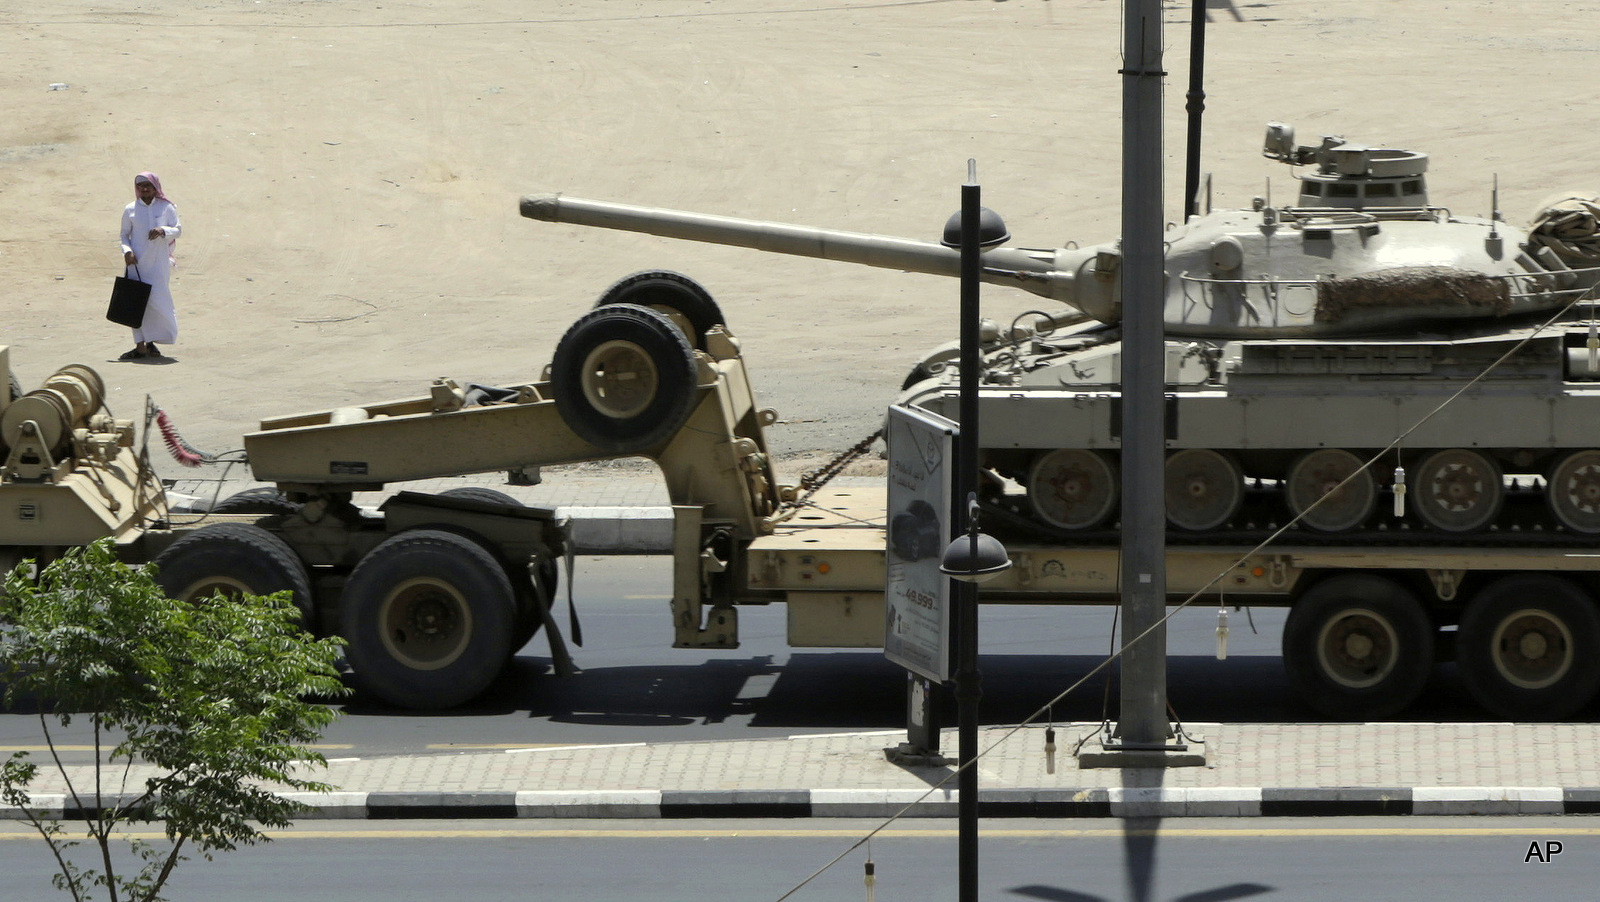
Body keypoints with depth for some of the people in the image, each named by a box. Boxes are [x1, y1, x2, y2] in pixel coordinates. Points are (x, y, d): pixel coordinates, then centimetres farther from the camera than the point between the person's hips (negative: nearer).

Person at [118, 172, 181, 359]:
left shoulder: (166, 208, 5)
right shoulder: (130, 210, 6)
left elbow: (178, 230, 4)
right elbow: (124, 234, 8)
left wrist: (163, 230, -17)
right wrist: (127, 251, -11)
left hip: (158, 262, -1)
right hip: (137, 263, 1)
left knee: (157, 301, -4)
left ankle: (151, 342, 14)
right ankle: (140, 346, 1)